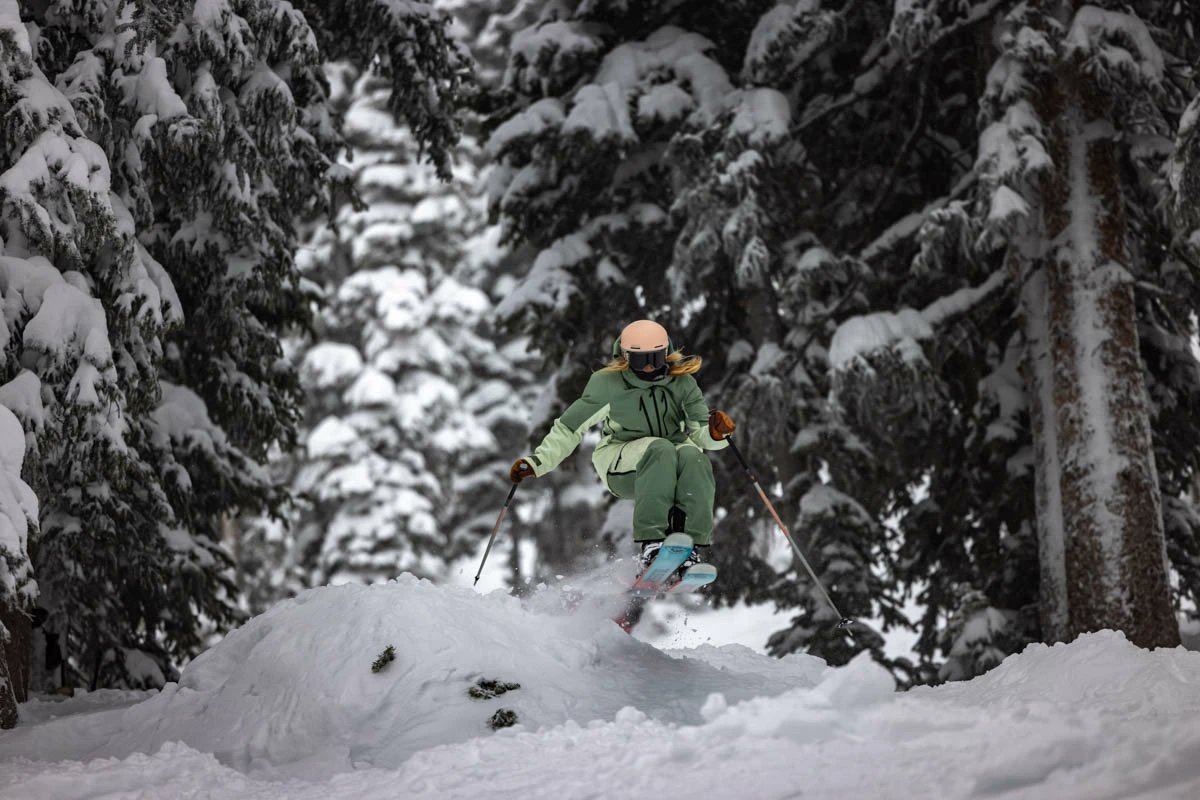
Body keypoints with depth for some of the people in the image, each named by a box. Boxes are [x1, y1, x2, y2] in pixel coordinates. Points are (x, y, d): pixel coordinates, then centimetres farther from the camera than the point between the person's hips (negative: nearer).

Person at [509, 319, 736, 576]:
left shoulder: (682, 383, 1)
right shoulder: (609, 384, -4)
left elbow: (700, 433, -4)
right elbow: (569, 427, 3)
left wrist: (715, 432, -27)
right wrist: (537, 461, -5)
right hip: (620, 464, -2)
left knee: (692, 454, -34)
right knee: (661, 449, -36)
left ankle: (691, 547, -39)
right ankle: (651, 543, -45)